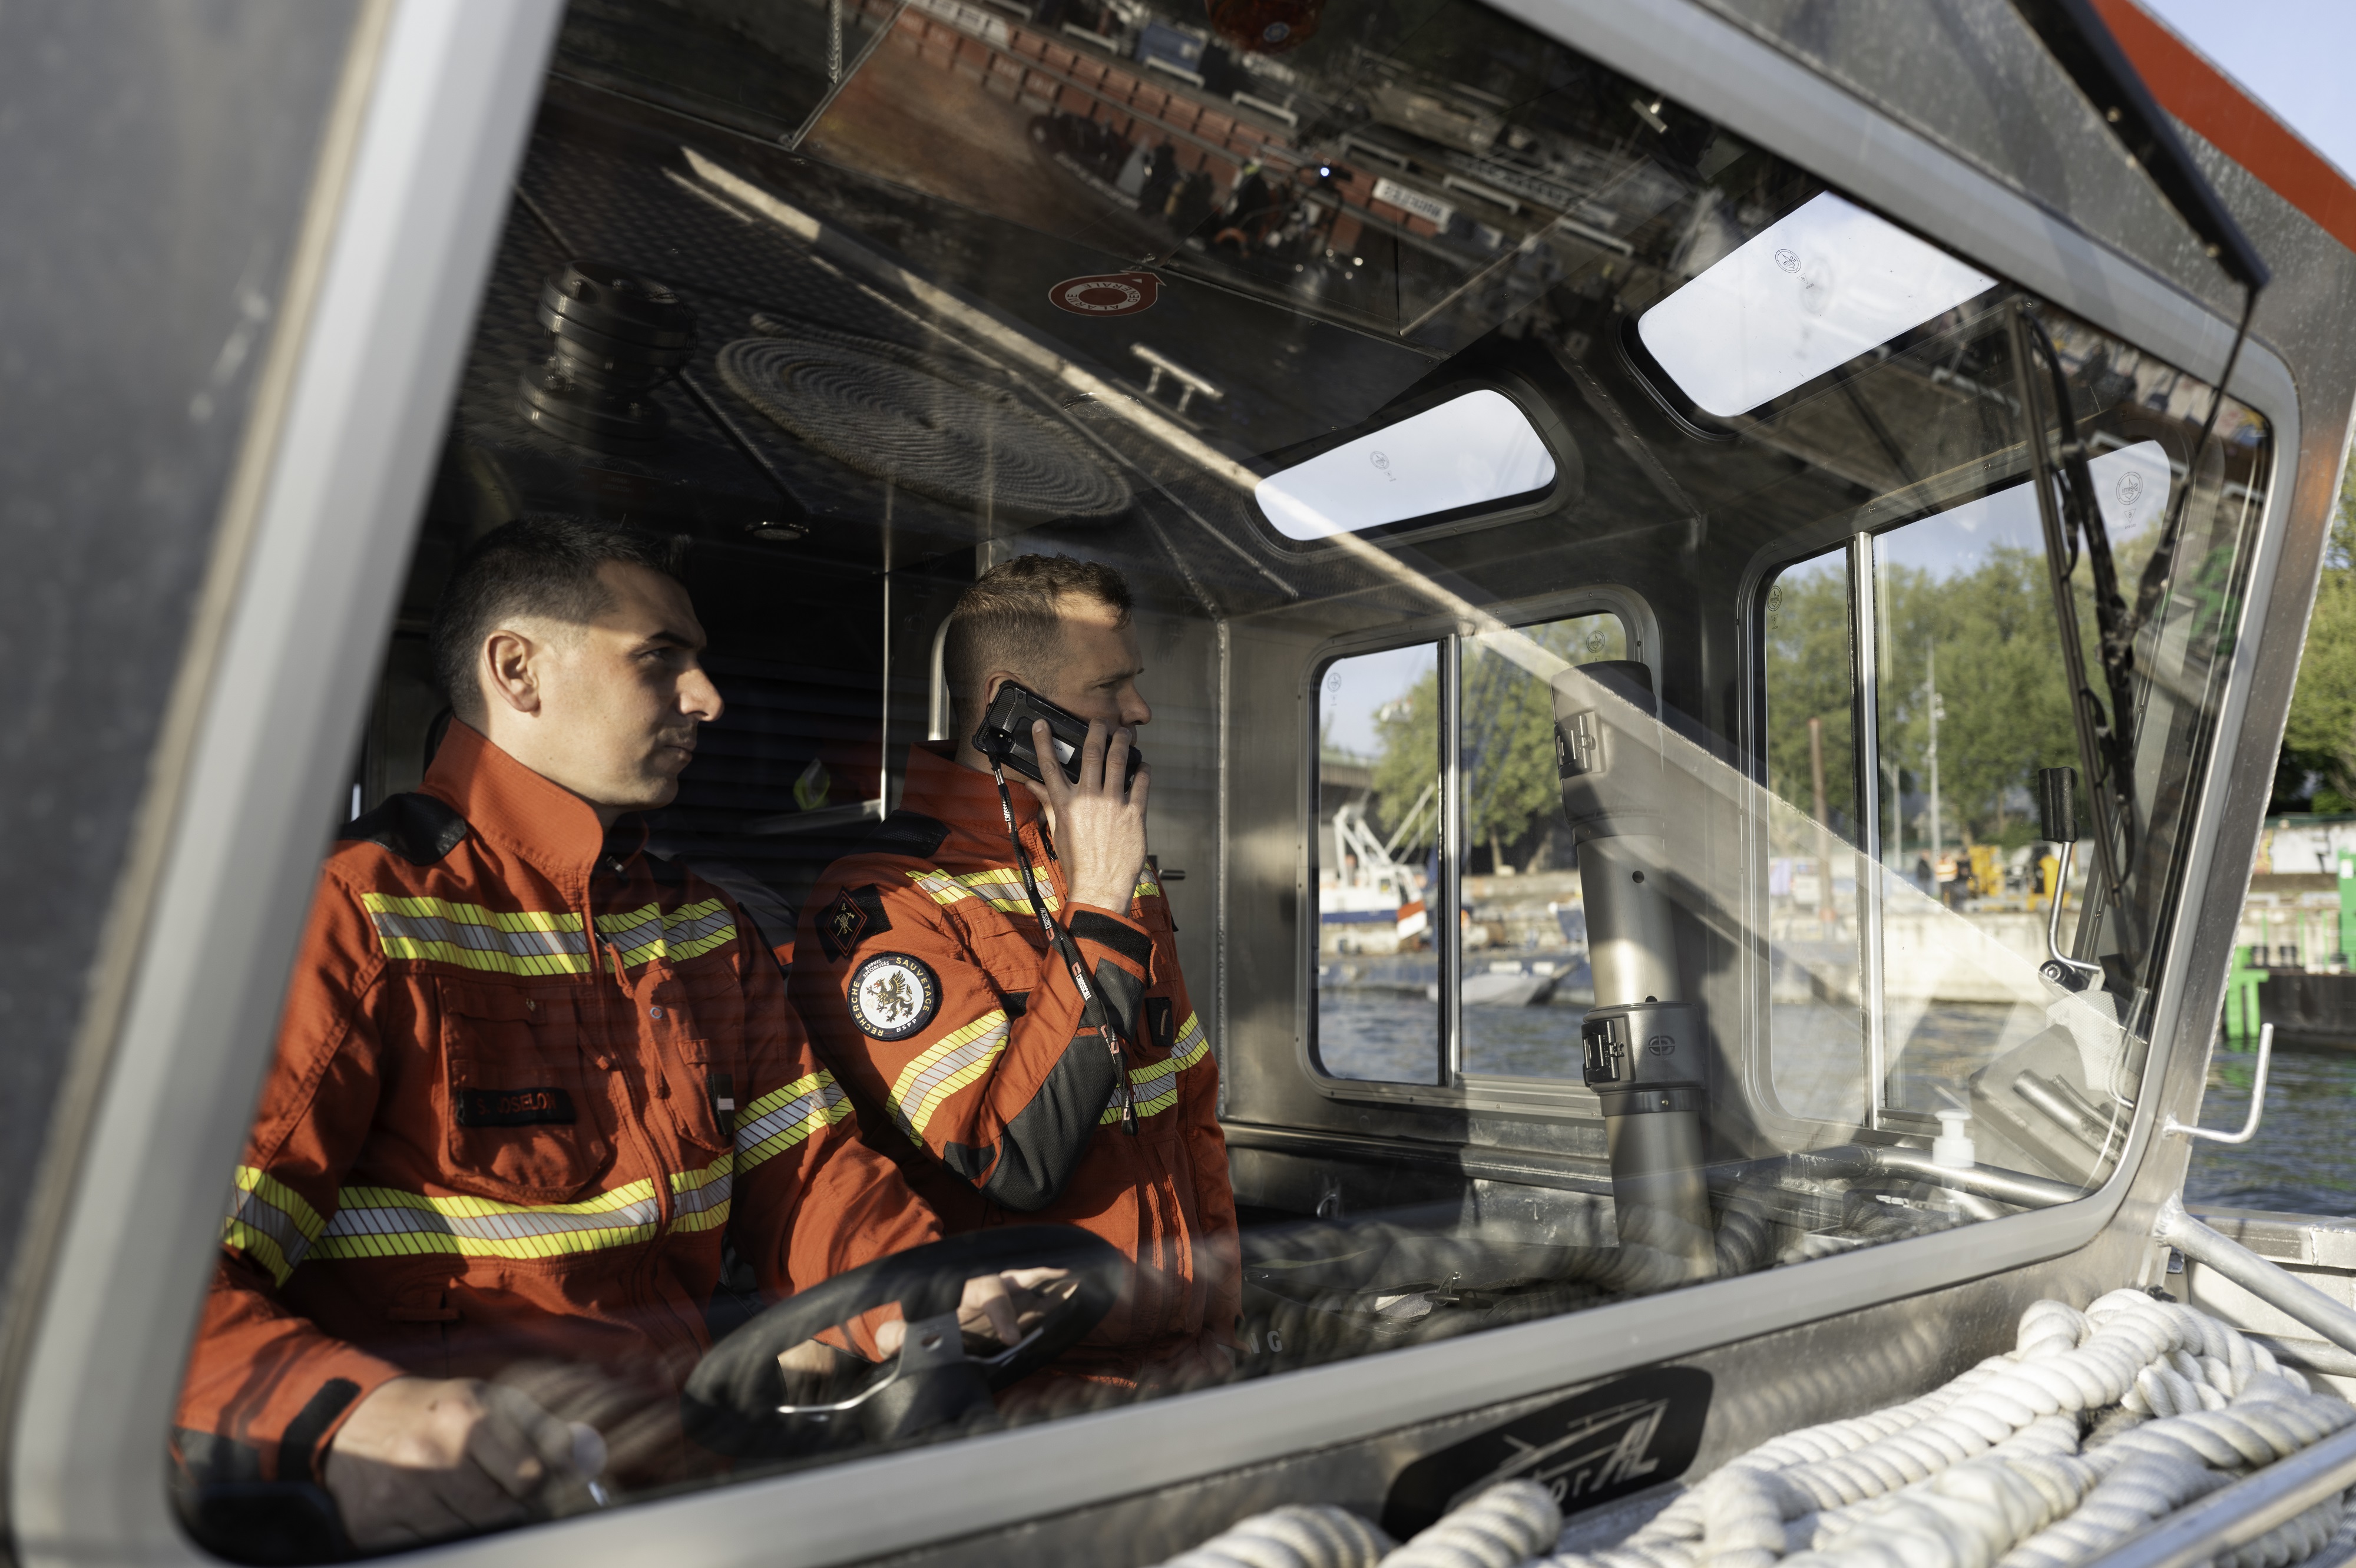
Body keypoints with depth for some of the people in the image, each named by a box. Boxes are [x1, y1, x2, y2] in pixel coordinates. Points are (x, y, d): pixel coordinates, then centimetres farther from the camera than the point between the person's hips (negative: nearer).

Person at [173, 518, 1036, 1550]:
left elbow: (803, 1174, 13)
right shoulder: (357, 913, -8)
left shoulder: (703, 930, 16)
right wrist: (359, 1408, -35)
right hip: (446, 1506, -4)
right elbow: (178, 1277, -15)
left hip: (682, 1462, 5)